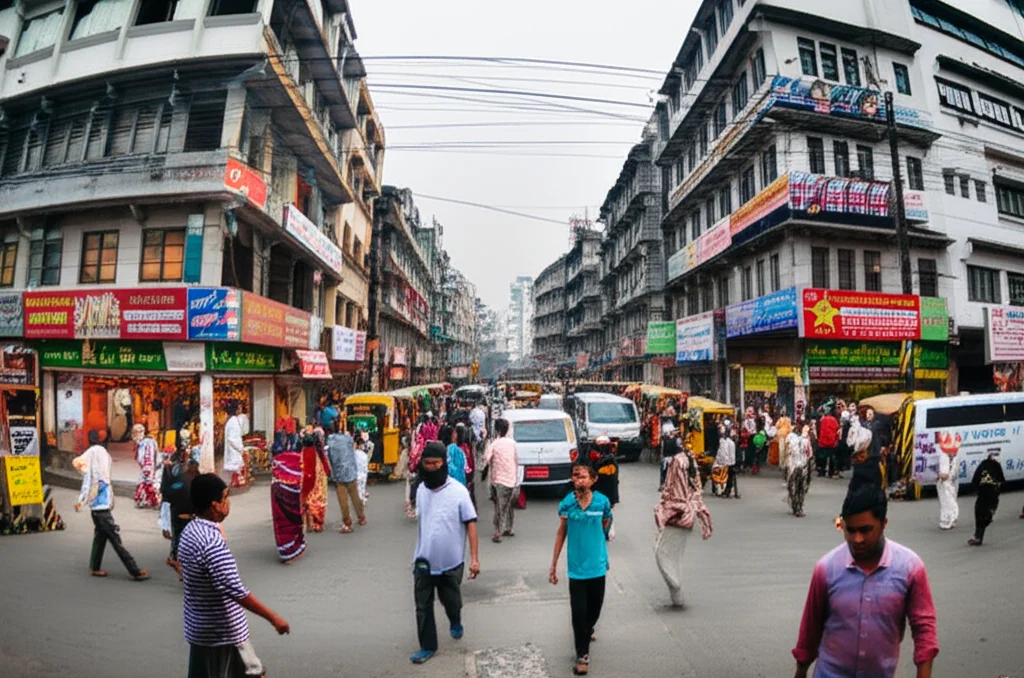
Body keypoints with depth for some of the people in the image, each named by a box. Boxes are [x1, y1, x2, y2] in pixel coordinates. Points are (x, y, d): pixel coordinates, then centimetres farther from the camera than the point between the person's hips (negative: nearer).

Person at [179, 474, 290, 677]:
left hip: (205, 627, 9)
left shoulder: (190, 532, 1)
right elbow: (236, 591, -31)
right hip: (219, 632, -9)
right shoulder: (212, 542, -29)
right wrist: (273, 618, -24)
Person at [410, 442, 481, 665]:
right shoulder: (421, 490, -2)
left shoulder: (458, 491, -17)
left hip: (451, 561, -3)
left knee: (451, 600, 17)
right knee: (423, 606, 8)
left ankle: (455, 622, 49)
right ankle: (428, 646, 27)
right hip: (423, 561, 3)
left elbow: (470, 524, -14)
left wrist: (475, 558, -18)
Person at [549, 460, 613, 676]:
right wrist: (554, 565, -2)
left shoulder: (603, 502, -12)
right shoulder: (567, 503, -12)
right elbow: (561, 534, -3)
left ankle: (588, 629, 51)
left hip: (598, 564, 2)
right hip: (576, 566, -1)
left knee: (595, 606, 19)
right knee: (579, 611, 0)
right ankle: (582, 655, 17)